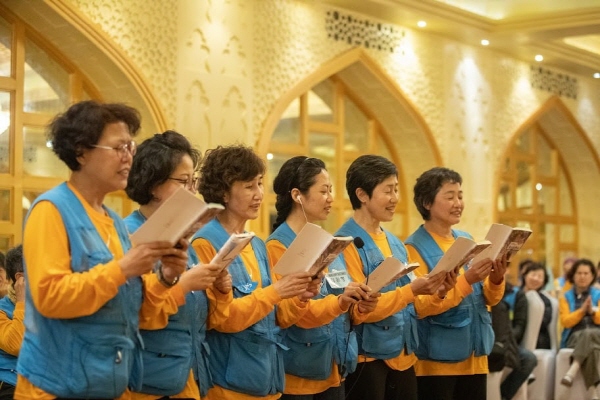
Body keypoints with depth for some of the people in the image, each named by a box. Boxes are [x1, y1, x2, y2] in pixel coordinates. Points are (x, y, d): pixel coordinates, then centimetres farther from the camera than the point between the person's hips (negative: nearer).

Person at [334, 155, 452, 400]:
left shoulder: (395, 244, 12)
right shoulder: (346, 243, -12)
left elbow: (409, 307, 13)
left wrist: (436, 293, -5)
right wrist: (411, 290, -23)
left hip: (402, 357, 7)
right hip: (367, 358, -7)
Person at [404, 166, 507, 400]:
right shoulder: (416, 247, -8)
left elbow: (489, 300, 12)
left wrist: (496, 280, -10)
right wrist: (467, 280, -24)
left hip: (474, 356, 6)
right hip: (437, 359, -6)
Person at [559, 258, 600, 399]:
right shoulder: (566, 297, 16)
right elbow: (566, 322, 2)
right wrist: (582, 310, -13)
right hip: (575, 337, 0)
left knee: (588, 334, -41)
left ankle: (572, 371, -50)